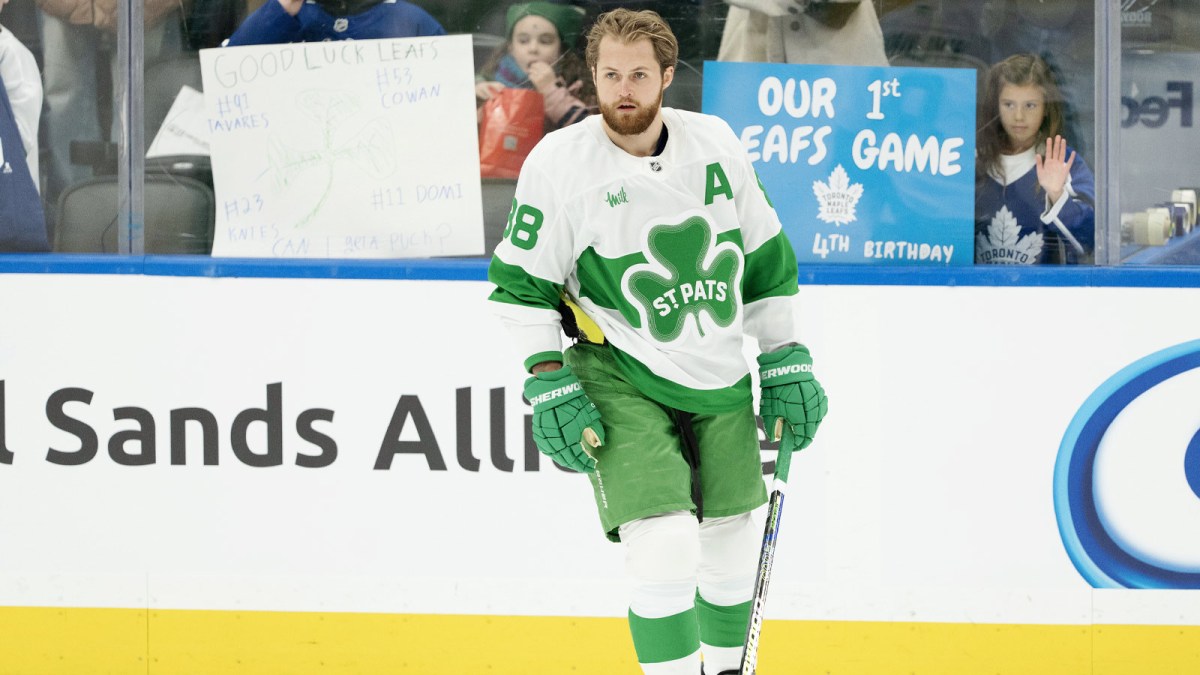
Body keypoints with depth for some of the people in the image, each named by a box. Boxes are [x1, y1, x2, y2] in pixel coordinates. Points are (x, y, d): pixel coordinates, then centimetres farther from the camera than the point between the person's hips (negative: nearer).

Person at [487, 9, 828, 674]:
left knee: (731, 538, 12)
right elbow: (521, 285, -4)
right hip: (619, 379, -4)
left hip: (719, 378, 4)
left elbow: (765, 260, 9)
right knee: (664, 544, -18)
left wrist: (786, 363, 8)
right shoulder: (558, 163, -11)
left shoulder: (714, 143, -1)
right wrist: (551, 387, -11)